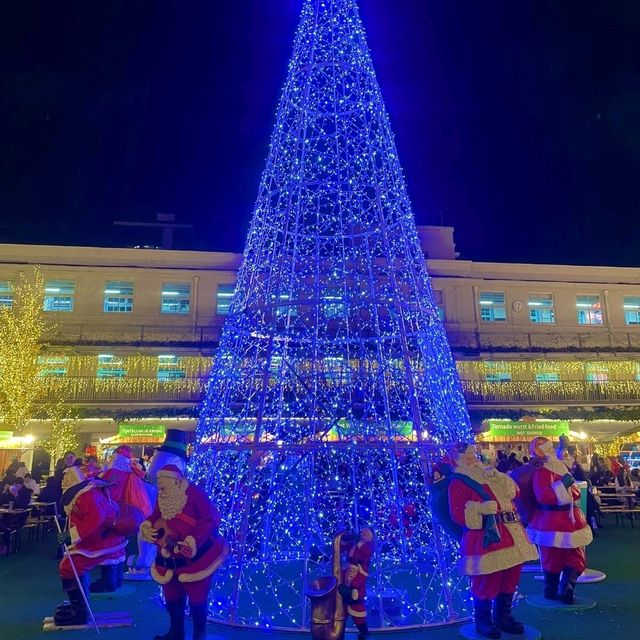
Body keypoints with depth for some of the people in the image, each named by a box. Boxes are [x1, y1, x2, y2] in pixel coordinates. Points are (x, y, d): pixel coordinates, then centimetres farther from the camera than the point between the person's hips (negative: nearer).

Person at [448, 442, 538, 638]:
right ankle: (483, 622, 17)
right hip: (485, 539, -8)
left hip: (511, 535, 8)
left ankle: (504, 616, 31)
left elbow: (513, 491, 28)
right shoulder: (458, 483, -6)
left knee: (510, 578, 15)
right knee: (487, 582, -3)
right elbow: (457, 513, -15)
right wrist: (480, 508, -25)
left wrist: (502, 479, 11)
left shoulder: (491, 474, 18)